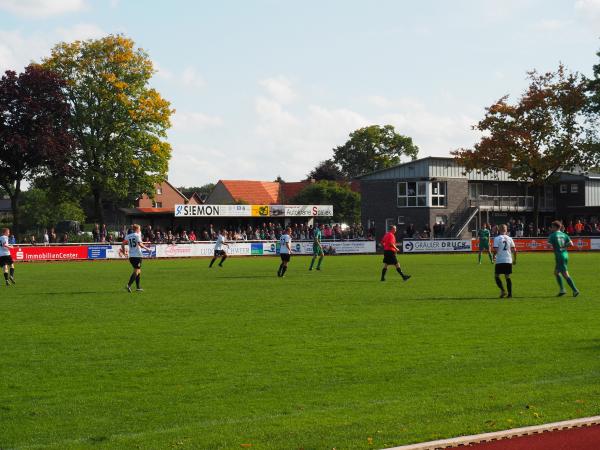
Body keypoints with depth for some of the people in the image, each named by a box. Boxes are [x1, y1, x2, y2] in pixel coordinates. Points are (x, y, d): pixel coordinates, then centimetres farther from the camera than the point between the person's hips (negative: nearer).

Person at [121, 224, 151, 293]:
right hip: (137, 255, -7)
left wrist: (124, 251, 18)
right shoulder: (137, 235, -7)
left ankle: (138, 287, 18)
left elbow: (122, 244, 8)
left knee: (138, 271, 17)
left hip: (131, 256, 7)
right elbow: (140, 244, -19)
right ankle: (129, 285, -21)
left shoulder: (128, 236, 11)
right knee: (136, 271, -7)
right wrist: (146, 248, -8)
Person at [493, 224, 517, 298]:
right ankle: (510, 293, 6)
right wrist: (515, 259, 15)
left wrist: (494, 256, 6)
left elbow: (495, 250, -13)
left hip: (500, 261, -4)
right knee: (508, 277, 11)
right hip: (509, 261, 4)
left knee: (496, 276, 8)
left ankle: (502, 290, -8)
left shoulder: (497, 238, -6)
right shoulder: (510, 238, 6)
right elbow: (514, 250, 4)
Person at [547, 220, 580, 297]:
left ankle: (575, 290, -13)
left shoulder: (552, 235, -7)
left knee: (565, 275, -7)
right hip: (565, 254, 7)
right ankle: (562, 290, 13)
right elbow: (571, 243, -1)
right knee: (556, 272, 19)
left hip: (559, 256, -7)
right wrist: (563, 246, 10)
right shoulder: (564, 235, 9)